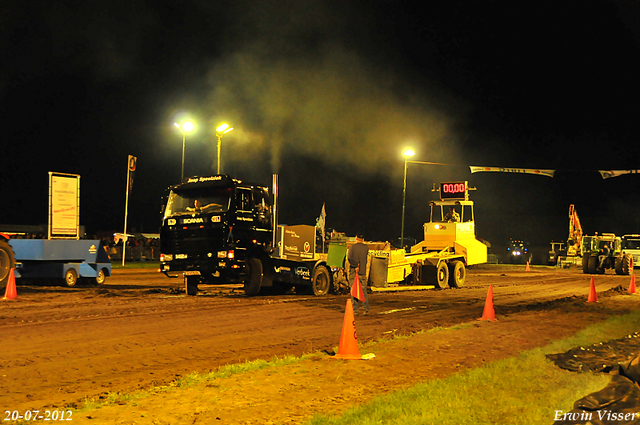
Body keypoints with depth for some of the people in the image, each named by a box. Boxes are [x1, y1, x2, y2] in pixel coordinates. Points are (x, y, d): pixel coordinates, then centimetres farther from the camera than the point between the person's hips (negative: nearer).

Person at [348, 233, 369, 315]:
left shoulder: (353, 247, -5)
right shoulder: (366, 247, 3)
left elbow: (349, 257, -16)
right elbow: (364, 258, 7)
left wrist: (356, 265, -14)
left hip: (353, 270, -2)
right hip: (363, 271, 3)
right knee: (364, 290, 11)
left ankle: (355, 310, -2)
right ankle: (366, 309, 9)